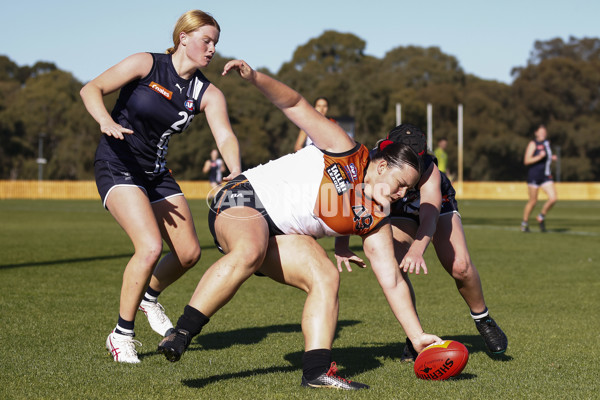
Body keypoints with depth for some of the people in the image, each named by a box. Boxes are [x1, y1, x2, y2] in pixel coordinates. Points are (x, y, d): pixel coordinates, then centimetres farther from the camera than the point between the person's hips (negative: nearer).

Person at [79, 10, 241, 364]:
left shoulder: (208, 93, -2)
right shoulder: (146, 65, -12)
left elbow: (225, 136, -16)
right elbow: (91, 89, -16)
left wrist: (236, 172, -37)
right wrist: (106, 121, -37)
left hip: (157, 172, 6)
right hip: (117, 167, -6)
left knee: (189, 253, 4)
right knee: (151, 247, -23)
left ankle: (149, 297, 36)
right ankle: (122, 334, -6)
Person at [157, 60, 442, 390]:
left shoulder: (374, 222, 6)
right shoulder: (346, 152, -8)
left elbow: (392, 279, 5)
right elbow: (295, 105, -9)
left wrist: (417, 336, -1)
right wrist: (255, 77, -26)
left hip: (282, 235, 7)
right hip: (247, 197, -7)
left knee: (326, 277, -15)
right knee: (248, 253, -37)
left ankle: (317, 371, -20)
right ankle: (181, 332, -36)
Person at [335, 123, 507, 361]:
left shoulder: (429, 170, -42)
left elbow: (429, 217, -54)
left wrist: (417, 250, -74)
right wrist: (341, 244, -52)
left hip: (438, 205, -2)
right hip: (398, 214, 2)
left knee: (460, 267, -19)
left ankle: (483, 320, 11)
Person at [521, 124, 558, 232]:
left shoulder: (547, 143, 14)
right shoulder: (533, 144, -6)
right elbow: (526, 161, -13)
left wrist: (552, 158, 8)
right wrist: (540, 157, -23)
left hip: (546, 176, 6)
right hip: (534, 175, -6)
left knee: (553, 198, -8)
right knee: (533, 201, 1)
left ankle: (541, 217, 15)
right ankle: (525, 223, 20)